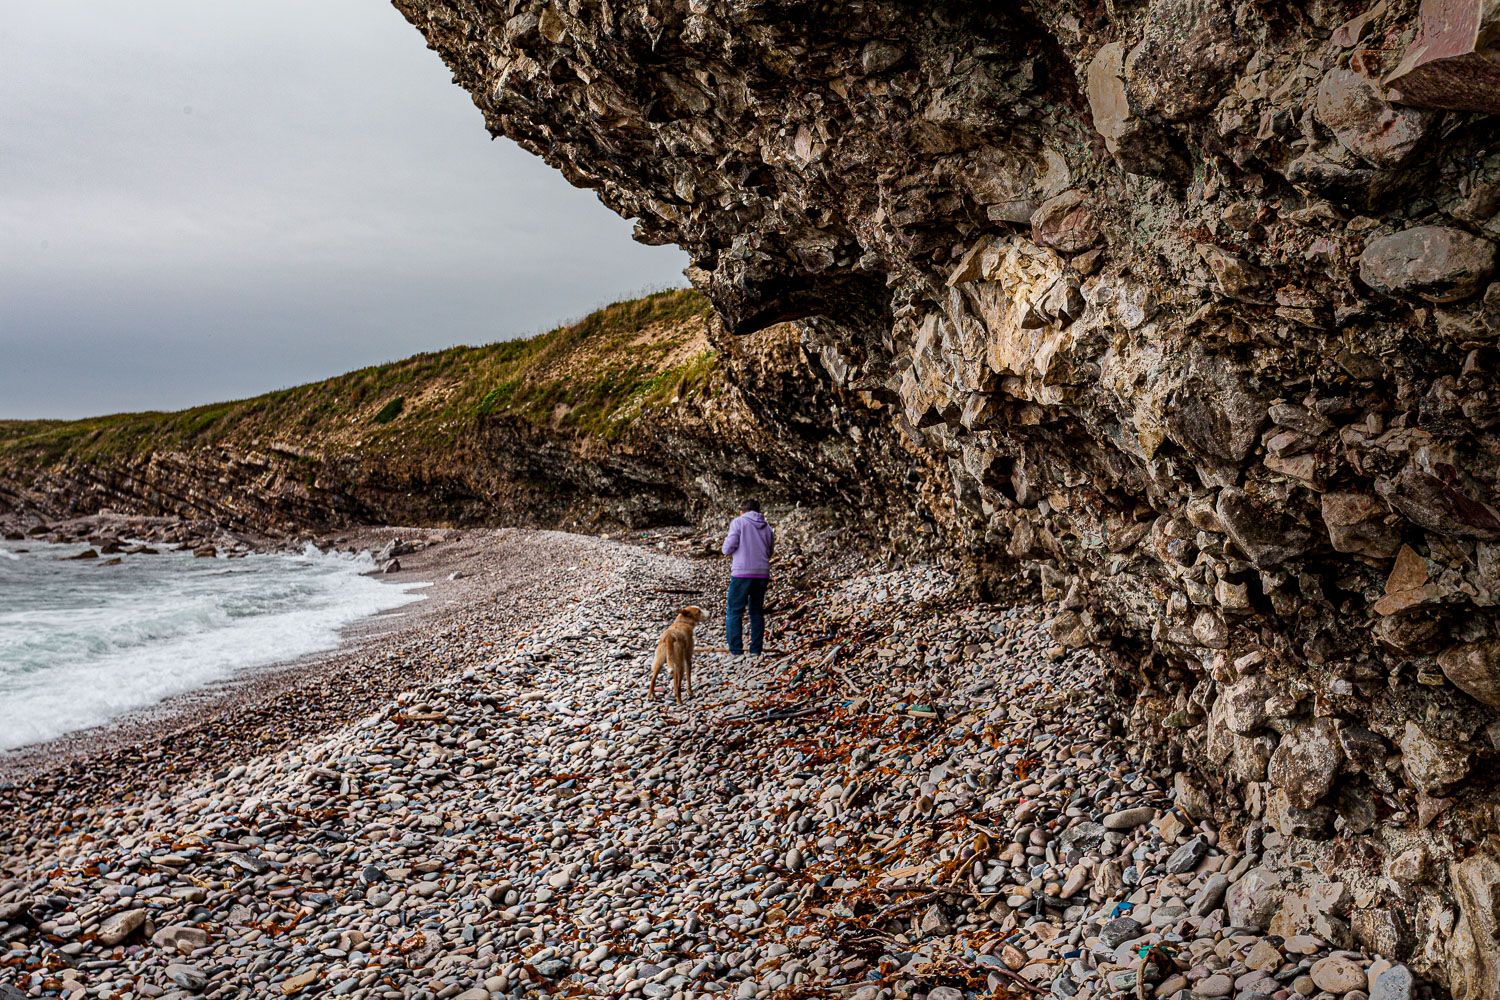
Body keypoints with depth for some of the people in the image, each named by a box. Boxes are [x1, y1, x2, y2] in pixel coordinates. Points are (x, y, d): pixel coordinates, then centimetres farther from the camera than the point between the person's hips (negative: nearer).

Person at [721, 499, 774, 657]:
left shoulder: (738, 522, -1)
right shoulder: (766, 527, 14)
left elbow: (728, 549, -6)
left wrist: (727, 540, 15)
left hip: (742, 573, -5)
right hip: (762, 573, 5)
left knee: (734, 611, -1)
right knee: (757, 611, 14)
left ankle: (736, 651, -8)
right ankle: (756, 650, 11)